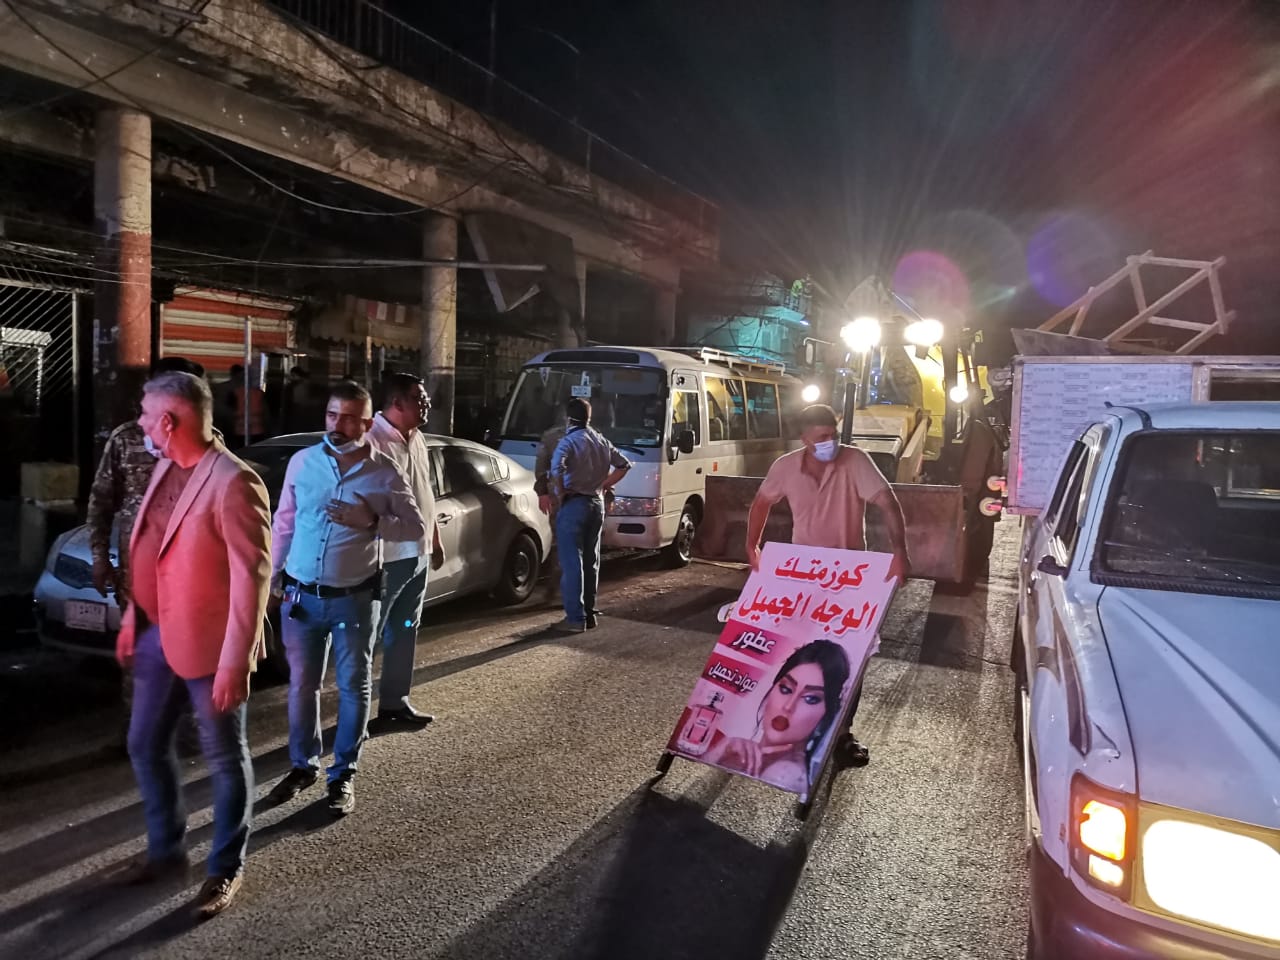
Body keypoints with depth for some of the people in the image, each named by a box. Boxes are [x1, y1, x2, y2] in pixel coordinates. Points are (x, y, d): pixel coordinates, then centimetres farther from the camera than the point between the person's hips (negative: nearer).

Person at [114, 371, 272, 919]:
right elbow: (147, 550, 15)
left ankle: (226, 868, 27)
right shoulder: (166, 467, 6)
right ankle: (166, 849, 40)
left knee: (225, 759, 9)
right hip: (158, 635, 8)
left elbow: (251, 576, -23)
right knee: (145, 747, 19)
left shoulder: (233, 482, -22)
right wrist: (133, 619, 15)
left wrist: (234, 662, -23)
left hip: (207, 644, -8)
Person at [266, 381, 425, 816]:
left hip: (354, 599, -2)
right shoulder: (302, 462, -1)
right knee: (302, 685, 14)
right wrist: (273, 573, 10)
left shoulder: (384, 474, -8)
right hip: (301, 596, 2)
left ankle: (344, 774, 24)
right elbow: (284, 522, 9)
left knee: (353, 687, 8)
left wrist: (371, 522, -20)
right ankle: (303, 765, 33)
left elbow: (416, 528, -5)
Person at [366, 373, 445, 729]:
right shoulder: (373, 440, -18)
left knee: (405, 633, 17)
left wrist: (435, 541, 20)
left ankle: (395, 702, 29)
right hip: (386, 557, -9)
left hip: (417, 554, 9)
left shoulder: (416, 439, 11)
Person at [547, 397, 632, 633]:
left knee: (571, 563, -6)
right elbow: (624, 465, 21)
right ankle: (589, 612, 20)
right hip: (597, 504, 7)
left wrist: (560, 492, -14)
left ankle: (575, 618, -6)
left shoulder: (569, 441, -11)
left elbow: (556, 469, -28)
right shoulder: (601, 442, 12)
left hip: (573, 505, -7)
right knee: (590, 561, 14)